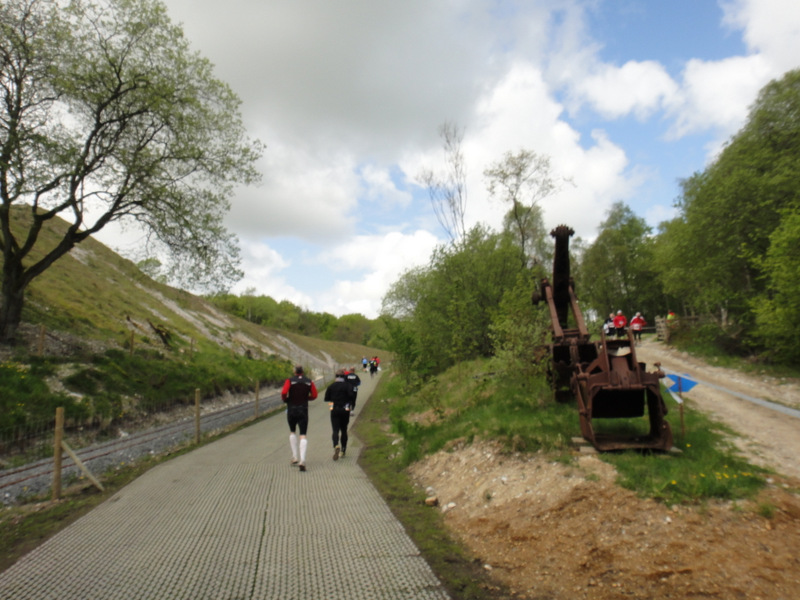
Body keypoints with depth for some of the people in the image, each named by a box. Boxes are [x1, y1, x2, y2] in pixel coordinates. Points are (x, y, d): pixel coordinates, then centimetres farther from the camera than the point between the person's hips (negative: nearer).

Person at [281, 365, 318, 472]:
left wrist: (284, 399, 3)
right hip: (303, 410, 0)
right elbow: (314, 395, 3)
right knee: (303, 435, -2)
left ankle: (295, 458, 18)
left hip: (291, 410, 0)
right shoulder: (309, 382, 2)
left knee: (292, 432, 21)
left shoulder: (290, 380, -5)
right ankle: (302, 460, -17)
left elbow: (283, 393, -18)